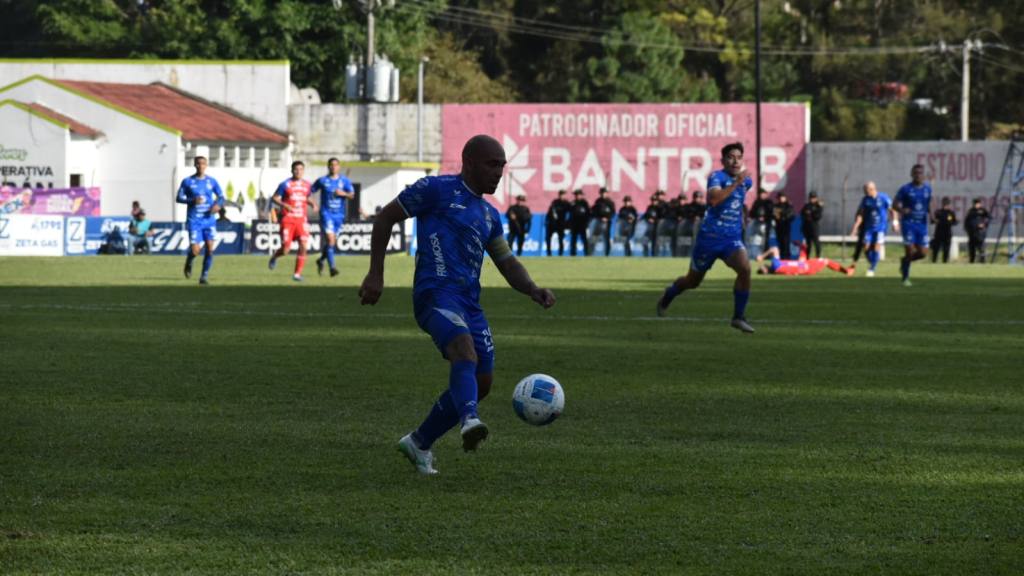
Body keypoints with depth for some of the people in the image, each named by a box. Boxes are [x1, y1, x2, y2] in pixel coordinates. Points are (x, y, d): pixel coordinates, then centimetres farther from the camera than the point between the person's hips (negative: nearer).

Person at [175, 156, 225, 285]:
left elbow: (221, 197, 11)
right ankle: (189, 262, 26)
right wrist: (192, 200, -16)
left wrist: (218, 204, -11)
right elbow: (179, 198, 1)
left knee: (210, 248, -8)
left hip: (209, 220, 2)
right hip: (194, 221, -2)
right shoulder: (187, 182, 0)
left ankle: (205, 275, 5)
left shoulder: (212, 181, 5)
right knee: (195, 251, -10)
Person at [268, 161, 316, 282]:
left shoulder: (307, 185, 11)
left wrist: (312, 204, 4)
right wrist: (284, 205, -19)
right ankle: (274, 257, 30)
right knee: (285, 250, -6)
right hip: (288, 219, -3)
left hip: (302, 220, 3)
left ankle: (297, 273, -3)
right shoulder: (285, 184, -2)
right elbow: (274, 198, -1)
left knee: (303, 246, -12)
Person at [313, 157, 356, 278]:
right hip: (326, 214, -3)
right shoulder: (322, 181, 3)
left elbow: (352, 195, -3)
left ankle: (321, 260, 37)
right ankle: (332, 267, -21)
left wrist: (343, 193, -23)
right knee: (330, 239, -19)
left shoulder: (345, 181, 6)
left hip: (339, 215, 3)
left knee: (333, 243, 11)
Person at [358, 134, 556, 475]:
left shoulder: (489, 215, 24)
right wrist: (375, 275, -2)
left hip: (470, 303, 8)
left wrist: (532, 290, 1)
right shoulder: (437, 190, 2)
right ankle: (470, 421, -59)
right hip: (436, 294, -8)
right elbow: (386, 218, 4)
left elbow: (507, 263, 23)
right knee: (465, 352, -34)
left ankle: (419, 444, 22)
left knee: (481, 382, 6)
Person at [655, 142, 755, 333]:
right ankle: (667, 297, 45)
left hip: (732, 239, 4)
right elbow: (713, 199, -35)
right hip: (710, 237, -4)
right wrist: (736, 183, -37)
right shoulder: (717, 177, -14)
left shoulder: (745, 180, 7)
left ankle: (739, 317, -13)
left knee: (745, 269, -25)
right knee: (693, 281, 12)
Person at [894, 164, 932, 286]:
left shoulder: (927, 188, 6)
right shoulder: (905, 189, -7)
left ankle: (905, 261, 30)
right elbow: (895, 204, -3)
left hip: (922, 224, 4)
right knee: (909, 250, -10)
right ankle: (906, 278, 6)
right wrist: (902, 210, -26)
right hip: (908, 223, -4)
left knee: (923, 253, 0)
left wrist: (931, 213, -3)